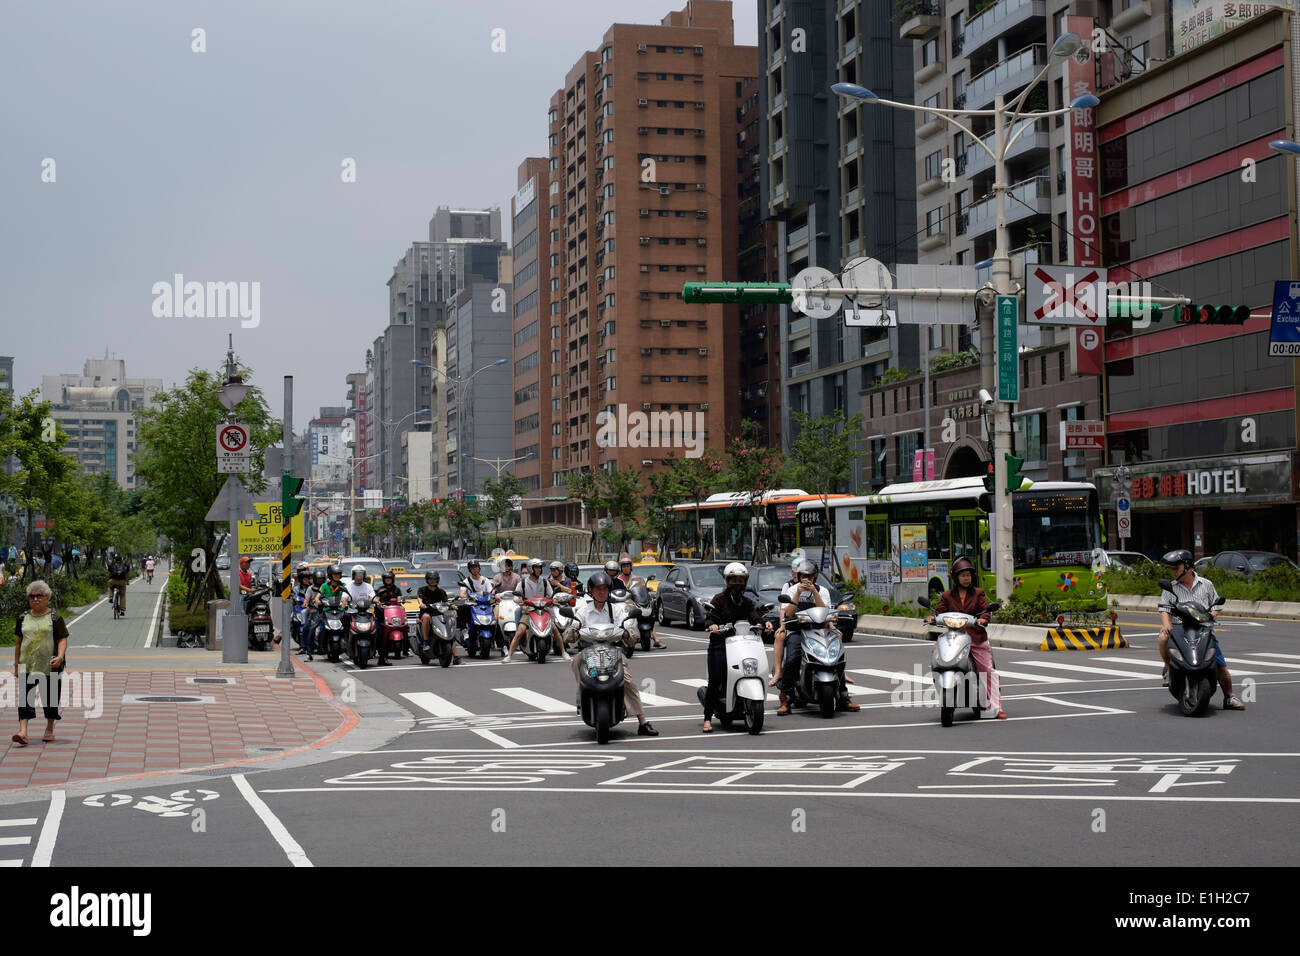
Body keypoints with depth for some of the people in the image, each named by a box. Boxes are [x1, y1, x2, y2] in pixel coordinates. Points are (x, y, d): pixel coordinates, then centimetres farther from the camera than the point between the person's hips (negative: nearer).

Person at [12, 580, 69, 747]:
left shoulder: (55, 618, -1)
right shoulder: (23, 618, 10)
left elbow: (62, 639, -5)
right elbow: (18, 642, 15)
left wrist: (60, 656, -22)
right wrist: (16, 665, 13)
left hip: (50, 666, -2)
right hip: (27, 666, 2)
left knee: (50, 697, 8)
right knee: (25, 698, -9)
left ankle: (49, 729, 24)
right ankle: (23, 731, -16)